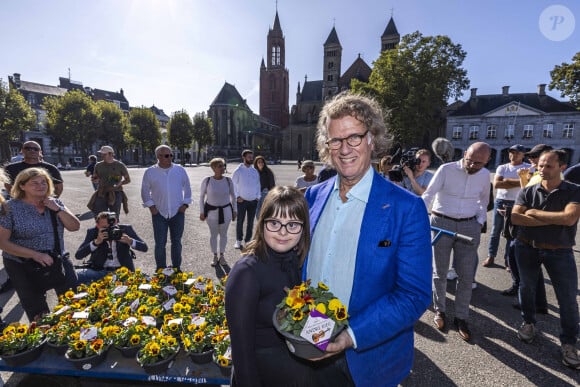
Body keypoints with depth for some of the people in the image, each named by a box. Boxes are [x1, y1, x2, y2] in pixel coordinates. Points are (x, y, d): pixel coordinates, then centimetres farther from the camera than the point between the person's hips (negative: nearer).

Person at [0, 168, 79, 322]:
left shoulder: (55, 203, 0)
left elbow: (75, 226, -4)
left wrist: (57, 209, -17)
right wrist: (35, 254, -22)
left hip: (58, 260, 3)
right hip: (23, 266, -2)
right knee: (37, 313, 12)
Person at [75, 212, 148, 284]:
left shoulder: (126, 229, -4)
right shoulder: (92, 232, -2)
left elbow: (144, 248, -5)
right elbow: (78, 255, -11)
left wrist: (129, 241, -23)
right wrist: (96, 242, -24)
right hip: (98, 270, 1)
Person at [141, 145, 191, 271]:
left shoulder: (180, 170, 1)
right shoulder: (150, 172, -1)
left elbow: (187, 187, 8)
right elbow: (145, 191, 6)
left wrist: (185, 204, 0)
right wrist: (151, 206, -3)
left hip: (177, 213, 1)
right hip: (159, 213, -1)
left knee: (176, 242, 10)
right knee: (160, 243, 4)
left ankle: (176, 268, 25)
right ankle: (161, 270, 20)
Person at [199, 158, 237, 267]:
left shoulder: (228, 180, -6)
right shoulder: (207, 181, -11)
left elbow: (233, 196, 5)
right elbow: (201, 196, -1)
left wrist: (235, 210, 5)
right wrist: (202, 212, -2)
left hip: (226, 210, 1)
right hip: (211, 211, -1)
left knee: (223, 234, 12)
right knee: (213, 234, 11)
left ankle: (222, 255, 31)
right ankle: (215, 256, 29)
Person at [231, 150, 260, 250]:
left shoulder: (255, 171, 6)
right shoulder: (238, 170, -5)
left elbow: (258, 184, 11)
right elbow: (233, 184, -3)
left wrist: (258, 196, 3)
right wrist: (237, 196, -9)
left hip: (253, 201, 3)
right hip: (241, 200, -3)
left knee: (251, 222, 10)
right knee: (240, 221, 4)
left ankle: (248, 240, 22)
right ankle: (238, 241, 17)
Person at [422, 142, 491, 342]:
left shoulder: (485, 175, 2)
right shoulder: (446, 169, -12)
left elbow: (484, 200, 19)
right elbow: (428, 195, -14)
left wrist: (480, 222, 8)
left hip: (469, 226, 3)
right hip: (441, 223, -3)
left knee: (466, 276, 7)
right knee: (440, 273, 9)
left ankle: (461, 318, 24)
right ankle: (439, 310, 30)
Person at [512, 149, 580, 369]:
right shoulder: (527, 192, -1)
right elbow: (515, 218, -14)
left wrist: (534, 213, -14)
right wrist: (553, 220, -18)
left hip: (560, 251, -1)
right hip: (527, 248, 2)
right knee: (526, 287, 16)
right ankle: (528, 323, 38)